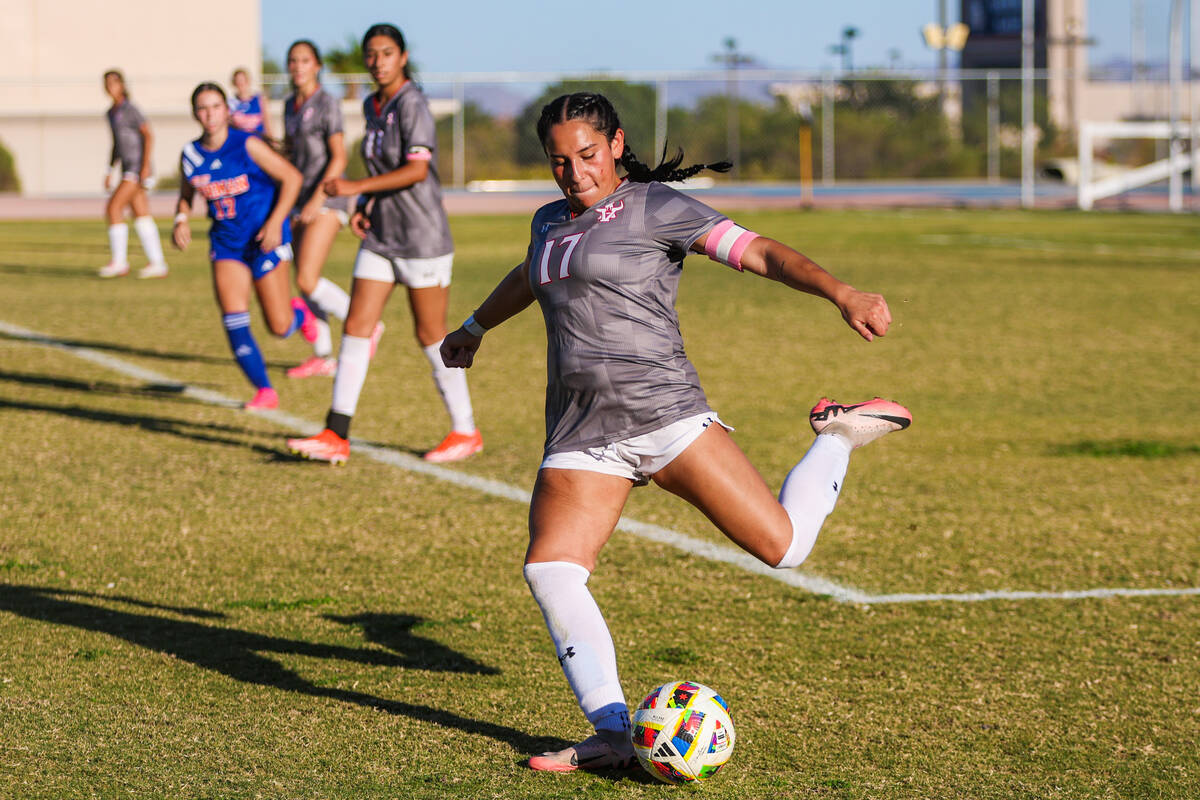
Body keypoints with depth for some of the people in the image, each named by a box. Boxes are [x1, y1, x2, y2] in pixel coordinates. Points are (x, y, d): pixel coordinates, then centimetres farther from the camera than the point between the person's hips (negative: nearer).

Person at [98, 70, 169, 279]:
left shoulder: (129, 109, -11)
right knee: (141, 216, 6)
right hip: (127, 167, 9)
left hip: (137, 166, -9)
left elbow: (148, 136, -15)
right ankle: (158, 264, 7)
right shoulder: (112, 113, 16)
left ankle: (119, 262, -9)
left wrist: (146, 165, -21)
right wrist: (110, 170, 20)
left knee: (113, 208, -13)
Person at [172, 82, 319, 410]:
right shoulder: (191, 155, -2)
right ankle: (265, 391, 0)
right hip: (226, 243, 4)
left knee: (280, 327, 0)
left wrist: (275, 222, -20)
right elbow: (186, 194, 16)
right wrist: (182, 219, -6)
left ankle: (299, 312, 38)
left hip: (264, 239, -4)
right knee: (234, 321, -11)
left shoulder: (247, 146, -16)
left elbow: (292, 178, -12)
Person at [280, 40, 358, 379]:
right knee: (304, 281, 5)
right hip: (300, 202, 8)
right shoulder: (290, 105, 13)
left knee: (307, 280, -16)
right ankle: (323, 356, 13)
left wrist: (318, 199, -21)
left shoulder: (327, 104, -9)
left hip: (327, 200, -8)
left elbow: (339, 157, -15)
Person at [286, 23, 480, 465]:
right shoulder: (372, 106, 11)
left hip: (422, 238, -8)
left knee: (431, 335, 1)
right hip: (380, 237, 8)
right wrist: (363, 207, 6)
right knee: (356, 328, 0)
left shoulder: (411, 104, -14)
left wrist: (356, 188, -23)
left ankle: (465, 431, 16)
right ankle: (335, 436, -1)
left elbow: (417, 169, -23)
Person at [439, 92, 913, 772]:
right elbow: (530, 278, 44)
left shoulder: (654, 206, -1)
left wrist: (842, 293, -25)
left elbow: (758, 253, -10)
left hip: (664, 415, -6)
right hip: (581, 437, 6)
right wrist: (476, 327, 61)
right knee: (550, 569, -17)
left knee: (783, 546, -13)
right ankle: (614, 734, -13)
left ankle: (839, 438, 18)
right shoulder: (551, 223, 20)